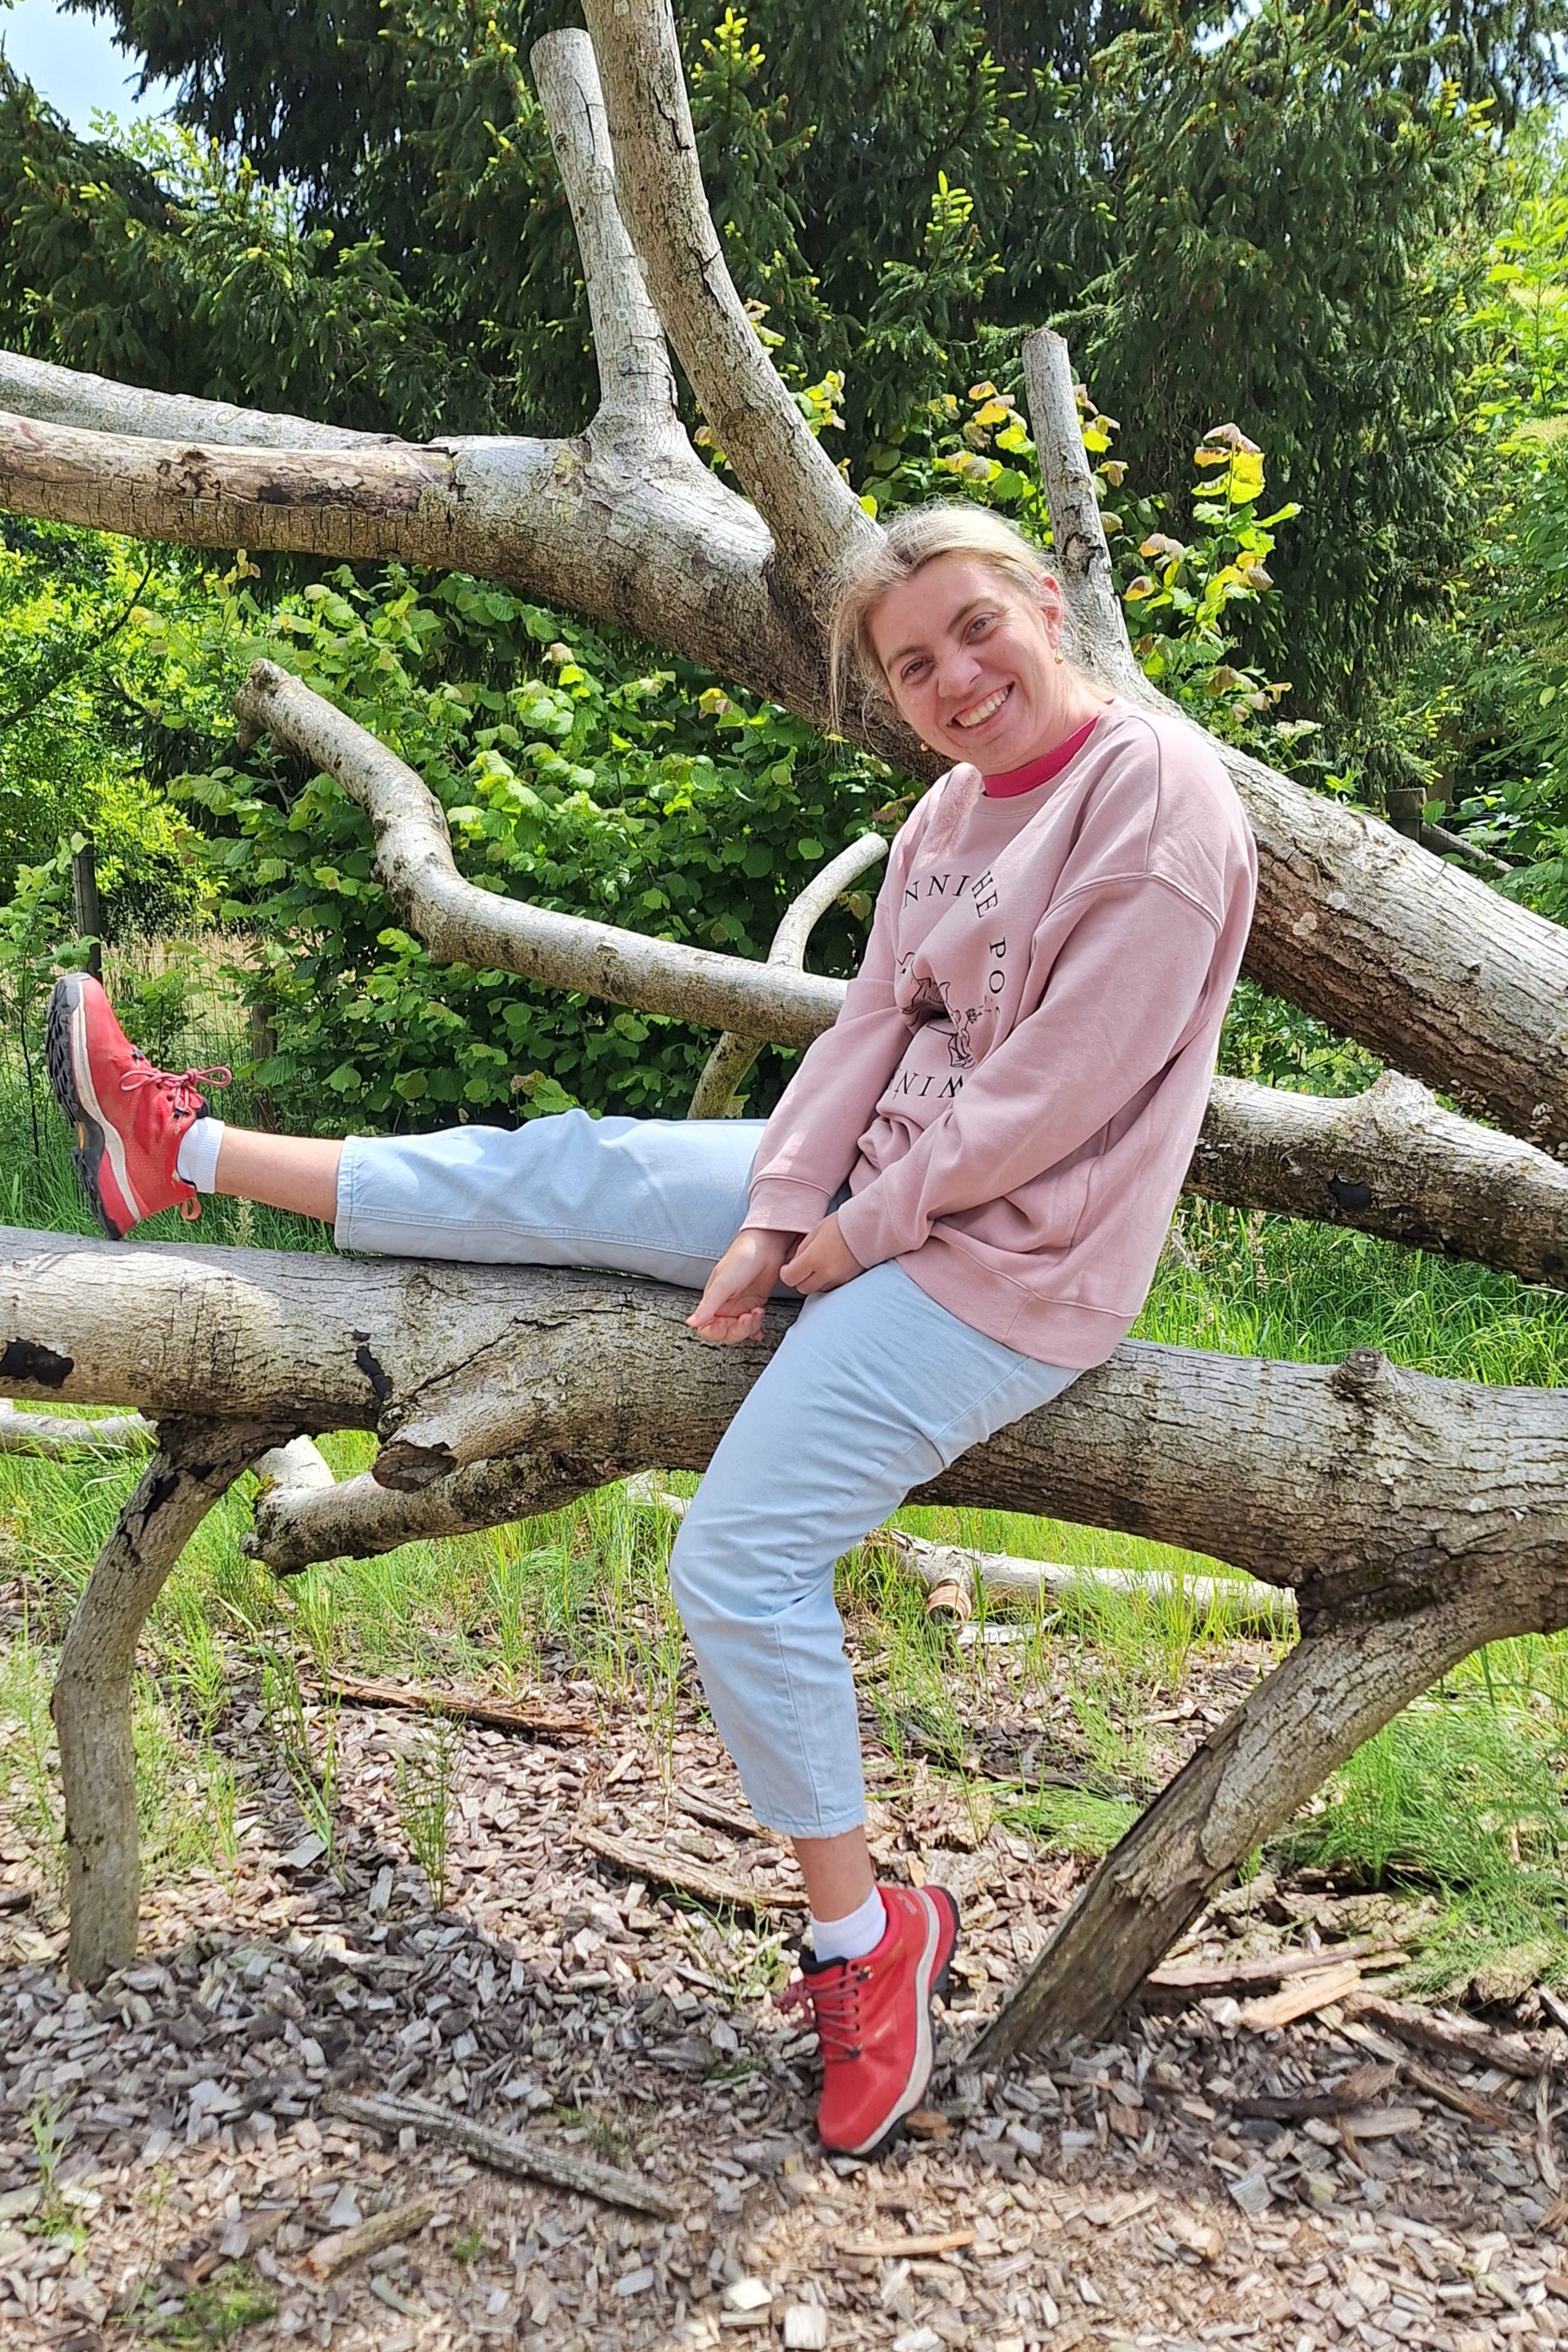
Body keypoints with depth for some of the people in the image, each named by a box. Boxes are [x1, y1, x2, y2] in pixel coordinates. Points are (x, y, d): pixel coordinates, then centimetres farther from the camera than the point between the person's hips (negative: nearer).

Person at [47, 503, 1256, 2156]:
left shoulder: (1153, 794, -18)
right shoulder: (953, 808, 8)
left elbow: (1056, 1094, -22)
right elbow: (873, 1023, 4)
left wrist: (854, 1238, -13)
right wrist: (774, 1216, -9)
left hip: (1006, 1263, -8)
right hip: (879, 1193, 8)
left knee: (741, 1561, -12)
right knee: (566, 1173, 4)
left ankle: (868, 1942, 6)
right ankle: (187, 1155, 14)